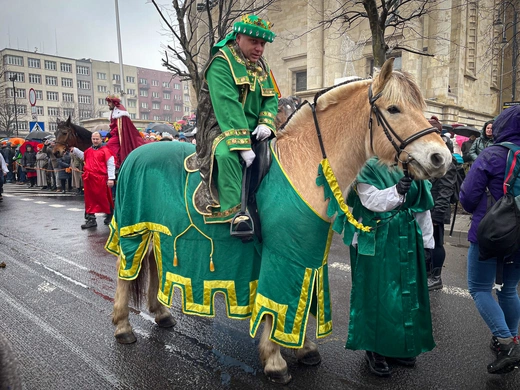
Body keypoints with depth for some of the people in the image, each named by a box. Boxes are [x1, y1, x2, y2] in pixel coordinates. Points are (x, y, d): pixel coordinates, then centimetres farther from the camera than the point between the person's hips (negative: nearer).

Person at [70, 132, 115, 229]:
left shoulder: (105, 150, -7)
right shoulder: (89, 150, 14)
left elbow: (111, 165, -11)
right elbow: (83, 156, 37)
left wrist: (111, 178, -17)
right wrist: (74, 150, 26)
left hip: (100, 180, -7)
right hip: (89, 179, 7)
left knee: (103, 199, 2)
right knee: (90, 199, 9)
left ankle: (109, 216, 21)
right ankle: (91, 220, 17)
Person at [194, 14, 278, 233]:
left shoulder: (262, 67, 14)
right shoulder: (221, 62, -12)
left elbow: (271, 100, 11)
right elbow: (228, 106, -24)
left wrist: (266, 124, -12)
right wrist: (242, 145, -32)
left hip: (253, 130, 8)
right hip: (222, 127, -8)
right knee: (227, 154, -38)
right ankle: (236, 213, -34)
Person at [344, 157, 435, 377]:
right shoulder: (369, 167, -7)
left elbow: (422, 207, 10)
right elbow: (371, 201, -18)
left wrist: (428, 242, 10)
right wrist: (397, 191, -36)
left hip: (407, 241, 6)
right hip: (376, 242, -5)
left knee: (407, 292, 13)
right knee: (377, 293, 2)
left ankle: (398, 347, 32)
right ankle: (374, 350, 19)